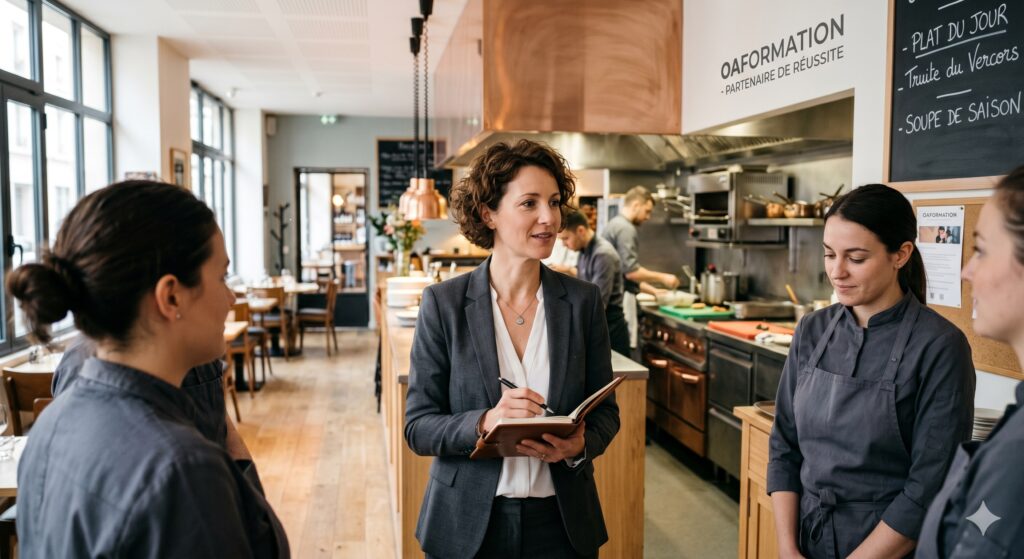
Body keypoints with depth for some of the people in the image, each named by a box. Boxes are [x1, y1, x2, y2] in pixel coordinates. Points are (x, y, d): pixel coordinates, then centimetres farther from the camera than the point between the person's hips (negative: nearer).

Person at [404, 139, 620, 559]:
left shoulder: (583, 300, -4)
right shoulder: (443, 303, -9)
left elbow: (605, 410, 3)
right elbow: (418, 427, -8)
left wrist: (580, 445, -18)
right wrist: (484, 424, -26)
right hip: (466, 524, -1)